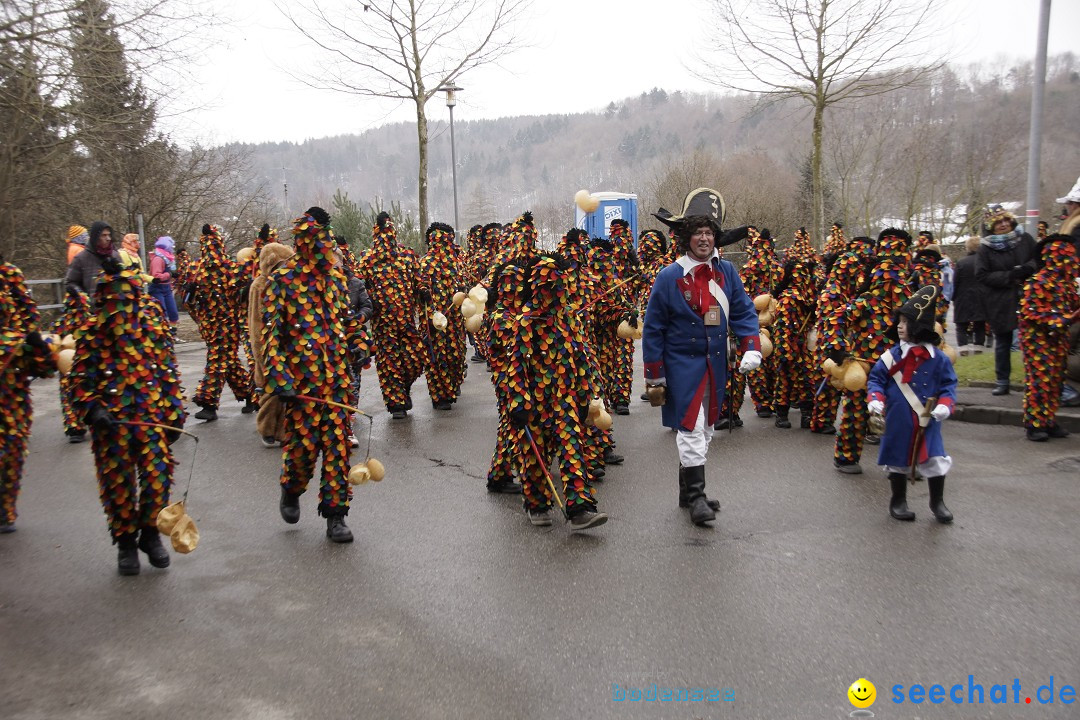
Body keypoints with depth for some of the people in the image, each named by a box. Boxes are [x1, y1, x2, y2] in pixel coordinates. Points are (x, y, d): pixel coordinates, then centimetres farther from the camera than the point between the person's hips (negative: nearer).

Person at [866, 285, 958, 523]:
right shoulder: (891, 355, -3)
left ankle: (937, 502, 23)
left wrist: (945, 404, -15)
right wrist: (875, 398, -14)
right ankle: (898, 501, 30)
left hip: (928, 422, -1)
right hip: (898, 421, 1)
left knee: (935, 460, 1)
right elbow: (875, 378, 2)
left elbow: (948, 384, 1)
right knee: (898, 459, 12)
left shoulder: (938, 358, -4)